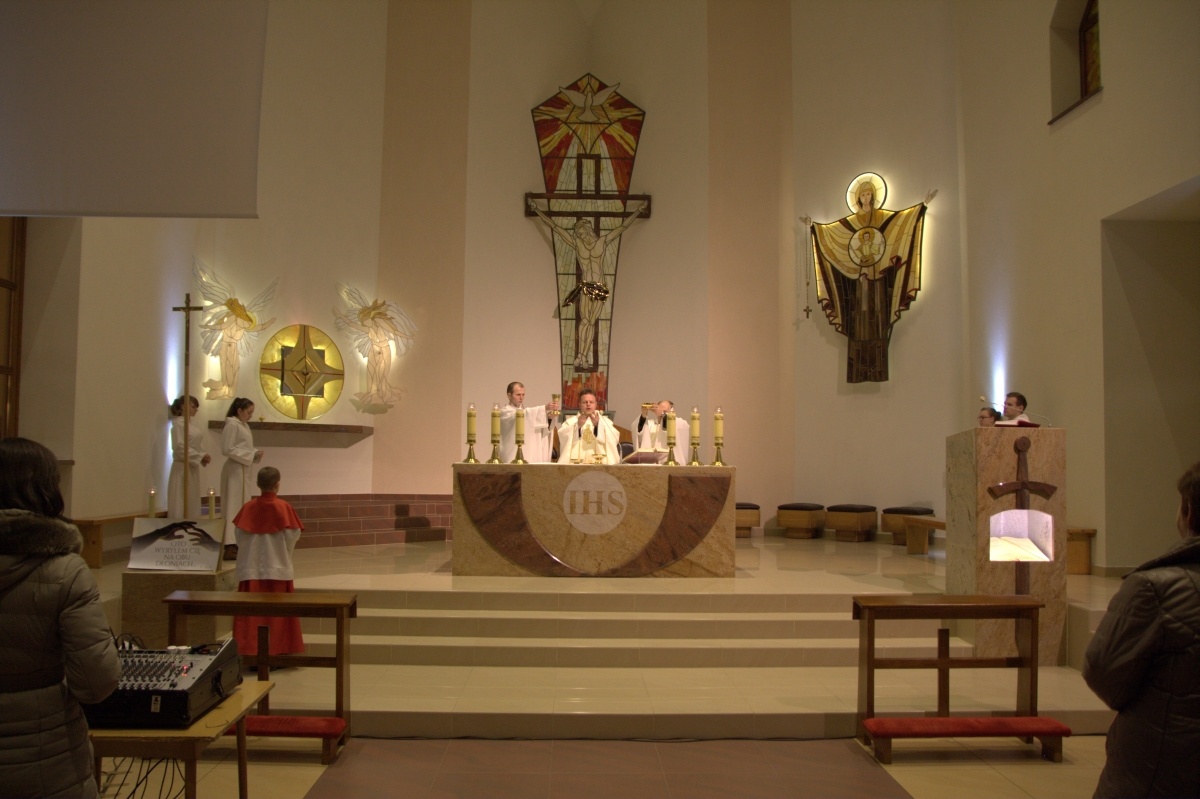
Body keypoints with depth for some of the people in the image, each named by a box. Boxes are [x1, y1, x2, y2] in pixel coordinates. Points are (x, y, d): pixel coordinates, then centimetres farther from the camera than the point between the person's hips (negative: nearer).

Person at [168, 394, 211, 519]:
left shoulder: (194, 425, 10)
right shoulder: (178, 424, -11)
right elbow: (179, 447, -18)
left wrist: (203, 457, -1)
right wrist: (200, 456, -16)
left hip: (193, 467, 8)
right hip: (182, 467, -8)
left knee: (192, 501, 13)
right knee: (180, 503, -3)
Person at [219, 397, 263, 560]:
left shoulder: (244, 425, 16)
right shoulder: (232, 425, -12)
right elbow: (227, 449, -18)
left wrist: (255, 454, 2)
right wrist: (251, 455, -17)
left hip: (243, 470, 10)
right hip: (235, 470, -10)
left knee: (242, 507, 11)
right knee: (234, 506, -9)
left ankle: (236, 544, 16)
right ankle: (229, 547, -8)